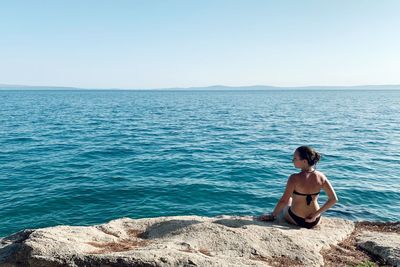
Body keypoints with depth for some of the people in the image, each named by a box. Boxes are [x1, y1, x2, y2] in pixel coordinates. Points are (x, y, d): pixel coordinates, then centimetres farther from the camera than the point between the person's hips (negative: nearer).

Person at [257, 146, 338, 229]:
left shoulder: (294, 178, -24)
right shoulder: (320, 176, -11)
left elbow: (284, 201, -21)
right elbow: (334, 199, -10)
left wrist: (272, 216, -7)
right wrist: (315, 214, -4)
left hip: (295, 220, -3)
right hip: (315, 221, 3)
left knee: (289, 200, 30)